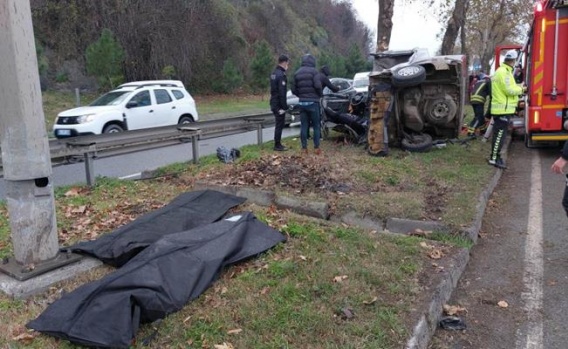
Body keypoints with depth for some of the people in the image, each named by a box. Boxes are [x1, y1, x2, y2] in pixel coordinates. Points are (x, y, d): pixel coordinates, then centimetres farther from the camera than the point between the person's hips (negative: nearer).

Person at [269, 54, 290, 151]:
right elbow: (282, 92, -22)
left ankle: (277, 143, 25)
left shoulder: (274, 73, 12)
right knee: (280, 124, -2)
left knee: (279, 124, 17)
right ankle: (277, 145, 4)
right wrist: (284, 107, -19)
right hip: (279, 104, -9)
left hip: (274, 103, 9)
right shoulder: (281, 75, -18)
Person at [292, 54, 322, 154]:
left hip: (302, 102, 5)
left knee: (303, 125, 6)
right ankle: (316, 147, 1)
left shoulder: (297, 73, 10)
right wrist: (319, 95, 1)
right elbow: (318, 85, -17)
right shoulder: (314, 71, -6)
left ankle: (304, 148, 5)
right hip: (313, 102, -4)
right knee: (316, 125, 3)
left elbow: (294, 89, 9)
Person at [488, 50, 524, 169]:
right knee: (500, 134, -8)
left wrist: (518, 87, 11)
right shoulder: (504, 72, -16)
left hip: (500, 108, 10)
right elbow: (510, 90, -19)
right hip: (503, 109, -10)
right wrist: (521, 89, -3)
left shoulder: (501, 71, 17)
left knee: (498, 134, 14)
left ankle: (495, 156, 20)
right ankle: (494, 158, -6)